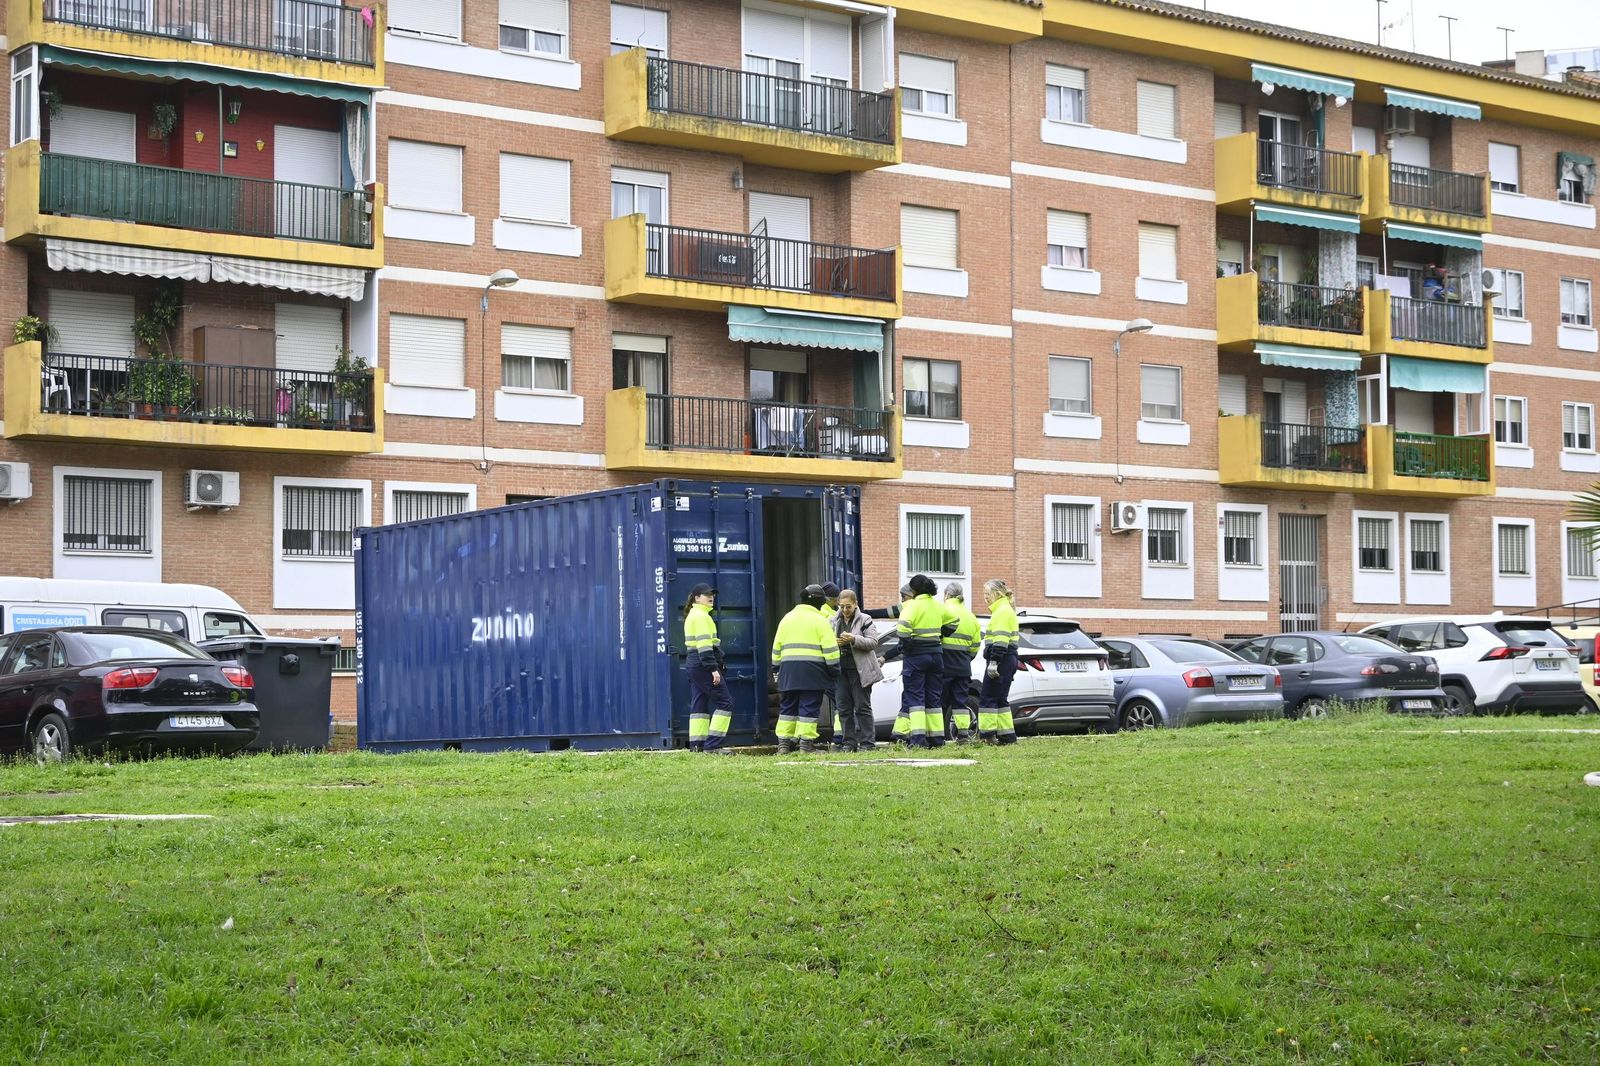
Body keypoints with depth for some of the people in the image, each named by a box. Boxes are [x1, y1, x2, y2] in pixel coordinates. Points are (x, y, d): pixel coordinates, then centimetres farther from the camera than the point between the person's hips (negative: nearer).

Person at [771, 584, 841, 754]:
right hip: (812, 670, -5)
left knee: (787, 707, 10)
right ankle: (806, 743, -6)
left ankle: (784, 741, 7)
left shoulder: (787, 618, 15)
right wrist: (834, 670, 0)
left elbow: (777, 647, 18)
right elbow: (830, 649, -6)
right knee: (809, 708, -3)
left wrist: (776, 668, 24)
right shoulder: (819, 620, -2)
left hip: (788, 670, 5)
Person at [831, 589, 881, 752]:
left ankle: (867, 742, 0)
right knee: (843, 708, 4)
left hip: (860, 670, -5)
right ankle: (849, 742, 10)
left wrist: (854, 639, -21)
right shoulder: (834, 621, 12)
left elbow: (873, 642, -7)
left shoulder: (864, 620, -1)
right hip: (840, 670, 5)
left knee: (862, 707, -3)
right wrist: (835, 643, -7)